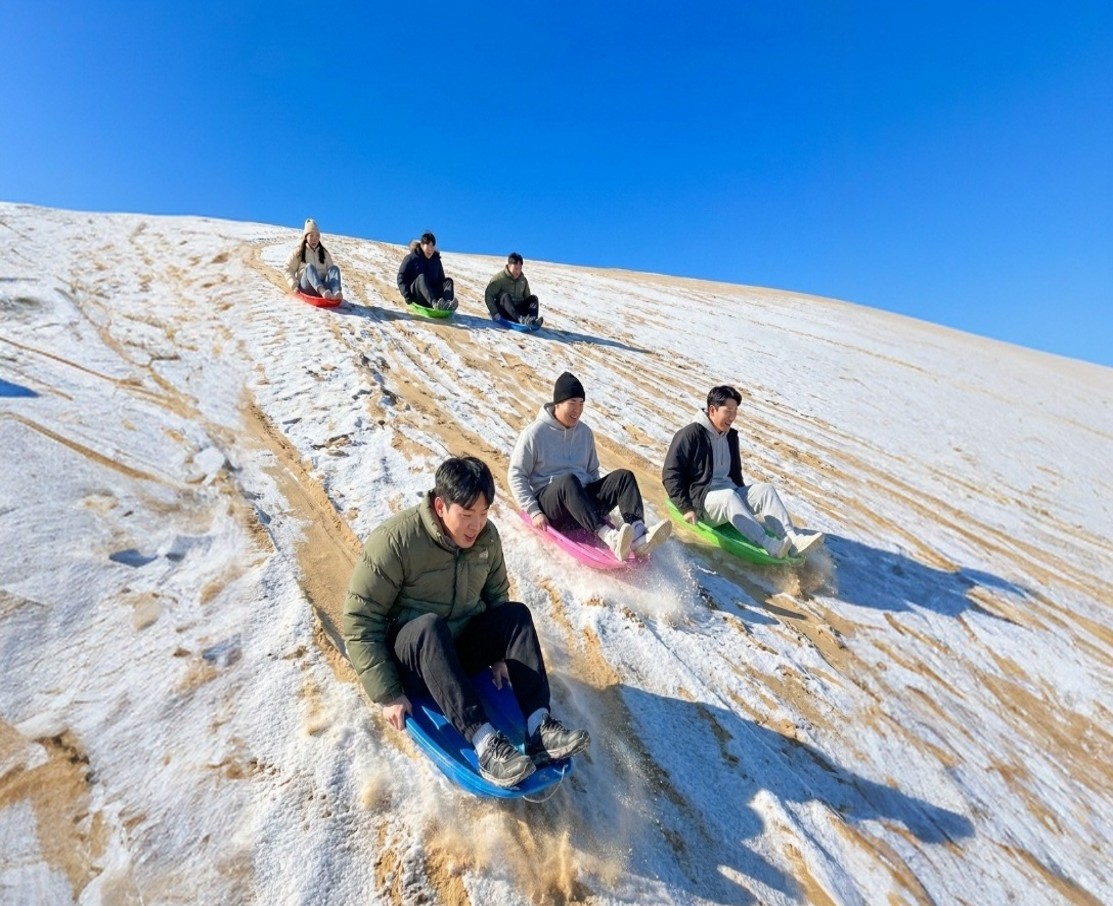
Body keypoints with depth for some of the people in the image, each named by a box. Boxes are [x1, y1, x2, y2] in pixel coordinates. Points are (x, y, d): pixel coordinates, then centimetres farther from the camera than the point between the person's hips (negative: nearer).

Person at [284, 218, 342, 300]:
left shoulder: (324, 253, 22)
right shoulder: (298, 252, 13)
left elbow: (330, 269, 19)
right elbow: (288, 270, 10)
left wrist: (331, 284, -1)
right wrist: (294, 285, -7)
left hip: (322, 285, 3)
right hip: (306, 288, -2)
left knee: (334, 268, -23)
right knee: (309, 266, -32)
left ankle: (336, 292, -56)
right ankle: (323, 291, -62)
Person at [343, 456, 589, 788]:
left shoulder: (487, 536, -6)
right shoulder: (394, 540, -22)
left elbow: (495, 597, 7)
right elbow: (359, 622, -19)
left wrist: (498, 654, -5)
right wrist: (388, 694, -22)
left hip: (460, 649, 5)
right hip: (407, 659, -4)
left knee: (516, 614, -20)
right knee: (428, 626, -37)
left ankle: (539, 727, -29)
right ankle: (486, 744, -41)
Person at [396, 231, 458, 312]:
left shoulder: (436, 260, 16)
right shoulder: (411, 258, 2)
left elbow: (441, 279, 18)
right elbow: (401, 278, -3)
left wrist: (441, 295, -1)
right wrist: (407, 296, -16)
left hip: (433, 293, 4)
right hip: (416, 295, -4)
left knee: (448, 281, -18)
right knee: (421, 277, -33)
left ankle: (448, 303, -54)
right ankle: (435, 303, -63)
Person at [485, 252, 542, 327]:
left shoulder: (523, 280, 10)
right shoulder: (499, 278, -5)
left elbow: (527, 297, 15)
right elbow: (488, 296, -10)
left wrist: (527, 311, -4)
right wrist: (494, 313, -22)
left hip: (518, 309, 4)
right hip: (503, 311, -4)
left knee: (533, 298, -16)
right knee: (505, 296, -33)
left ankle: (533, 321, -47)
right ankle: (520, 319, -58)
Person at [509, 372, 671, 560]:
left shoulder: (585, 432, 12)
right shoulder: (535, 433, -3)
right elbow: (516, 475, -4)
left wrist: (601, 498, 6)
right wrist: (534, 511, -13)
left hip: (582, 498, 5)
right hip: (550, 503, -5)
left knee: (624, 476, -18)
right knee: (568, 480, -38)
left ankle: (637, 537, -41)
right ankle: (609, 537, -55)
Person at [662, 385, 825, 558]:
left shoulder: (731, 436, 15)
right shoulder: (690, 435, -7)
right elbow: (670, 474, -10)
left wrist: (744, 497, 13)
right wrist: (686, 508, -16)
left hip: (730, 493, 7)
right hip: (702, 499, -7)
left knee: (766, 489, -17)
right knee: (729, 496, -36)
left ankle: (794, 539, -34)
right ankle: (770, 546, -52)